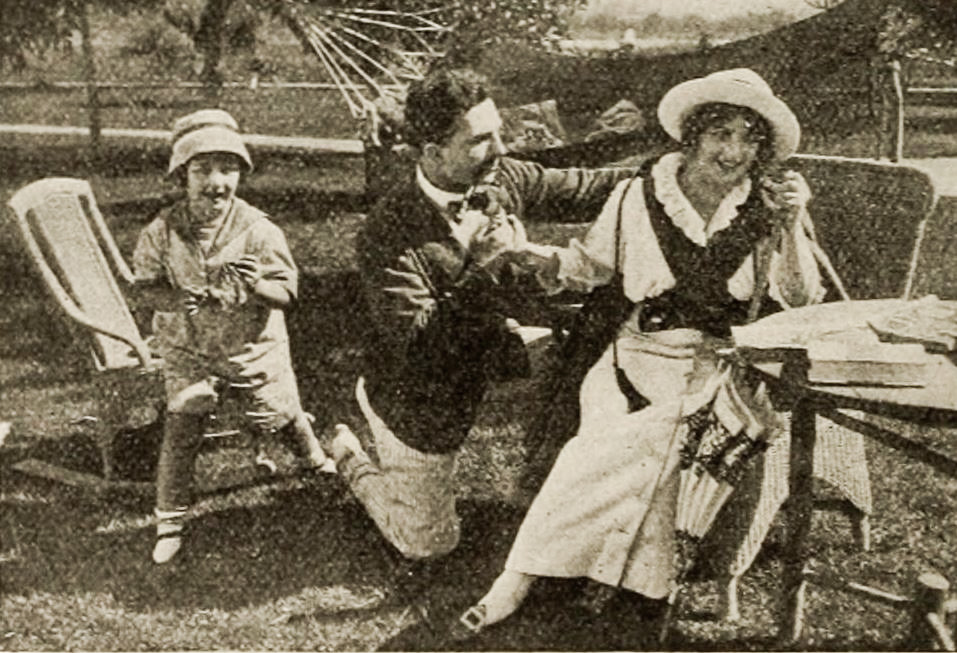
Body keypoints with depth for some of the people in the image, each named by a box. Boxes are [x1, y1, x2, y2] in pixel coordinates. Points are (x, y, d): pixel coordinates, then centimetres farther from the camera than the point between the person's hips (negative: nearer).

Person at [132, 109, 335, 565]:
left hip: (254, 346, 0)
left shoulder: (258, 229, -17)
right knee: (180, 432, -5)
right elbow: (144, 285, -4)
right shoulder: (162, 233, -14)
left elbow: (287, 289, -13)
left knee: (279, 418, 16)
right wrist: (175, 298, -25)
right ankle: (169, 523, 11)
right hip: (188, 351, 0)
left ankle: (317, 458, 51)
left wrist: (258, 284, -34)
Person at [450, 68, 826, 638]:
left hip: (724, 367, 1)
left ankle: (520, 577, -18)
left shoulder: (767, 207, 5)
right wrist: (553, 260, -7)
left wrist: (792, 228, -13)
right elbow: (594, 265, 14)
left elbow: (802, 302, 1)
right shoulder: (641, 196, 4)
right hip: (644, 355, 0)